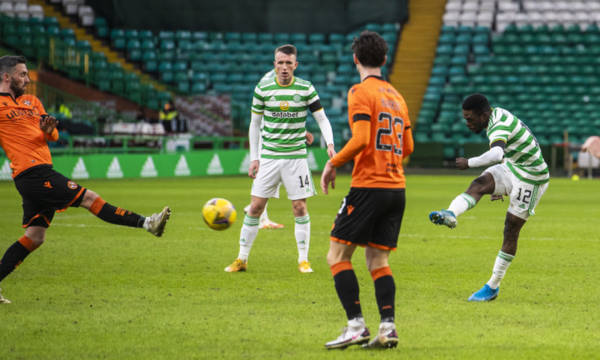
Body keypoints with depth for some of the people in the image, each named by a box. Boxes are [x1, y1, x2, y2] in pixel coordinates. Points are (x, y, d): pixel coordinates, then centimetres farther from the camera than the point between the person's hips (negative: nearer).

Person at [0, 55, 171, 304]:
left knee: (34, 237, 9)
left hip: (39, 176, 9)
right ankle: (147, 223, -10)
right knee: (89, 198, -10)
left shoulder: (31, 102, 20)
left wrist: (48, 130, -7)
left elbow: (52, 136, 17)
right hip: (34, 173, -9)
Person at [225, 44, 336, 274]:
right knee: (255, 207, 0)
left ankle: (303, 260, 8)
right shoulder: (263, 89, 0)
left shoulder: (306, 89, -2)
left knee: (300, 208, -2)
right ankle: (242, 259, 9)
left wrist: (329, 144, -15)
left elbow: (322, 119, 2)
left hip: (296, 156, -1)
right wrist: (253, 158, 6)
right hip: (269, 157, 1)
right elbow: (255, 124, 9)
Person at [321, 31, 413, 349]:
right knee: (378, 260, 11)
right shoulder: (395, 95, 16)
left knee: (337, 255, 0)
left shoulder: (360, 92, -7)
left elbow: (361, 139, -19)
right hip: (396, 187, 7)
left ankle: (356, 325, -9)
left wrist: (333, 163, -7)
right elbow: (408, 146, 18)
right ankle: (387, 327, -3)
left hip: (368, 185, -7)